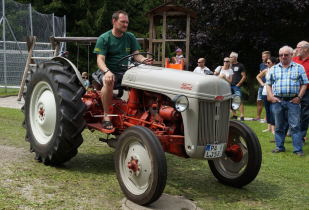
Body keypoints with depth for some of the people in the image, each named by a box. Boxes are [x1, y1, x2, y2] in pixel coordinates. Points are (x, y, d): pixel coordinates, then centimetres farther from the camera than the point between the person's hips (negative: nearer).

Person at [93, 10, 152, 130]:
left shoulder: (130, 37, 11)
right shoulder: (104, 38, -3)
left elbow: (136, 55, 5)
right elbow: (100, 59, -12)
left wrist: (144, 60, -20)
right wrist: (107, 71, -33)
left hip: (125, 71, 4)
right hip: (108, 71, -4)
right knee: (109, 81, -39)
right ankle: (106, 116, -28)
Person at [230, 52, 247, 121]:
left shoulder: (240, 65, 2)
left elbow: (244, 76, -1)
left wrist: (239, 84, -10)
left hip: (236, 86, -5)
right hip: (230, 86, 5)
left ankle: (242, 116, -10)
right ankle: (234, 115, 15)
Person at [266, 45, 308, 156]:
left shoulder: (299, 68, 7)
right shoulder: (273, 69, 13)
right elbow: (268, 84, 13)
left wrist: (299, 97, -6)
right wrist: (271, 96, -1)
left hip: (293, 101, -2)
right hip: (277, 101, 2)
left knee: (295, 126, -5)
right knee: (279, 126, 9)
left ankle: (298, 149, -1)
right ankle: (279, 147, 18)